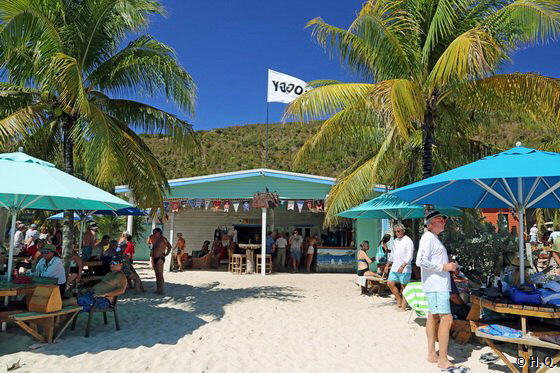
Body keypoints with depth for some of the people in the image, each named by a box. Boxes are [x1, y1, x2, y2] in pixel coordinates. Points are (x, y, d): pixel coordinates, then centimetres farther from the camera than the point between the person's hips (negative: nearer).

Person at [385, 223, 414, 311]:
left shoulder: (408, 241, -9)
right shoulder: (395, 241, 15)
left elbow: (409, 256, -17)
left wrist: (402, 266, -26)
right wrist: (387, 264, 19)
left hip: (404, 269, -8)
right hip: (394, 268, 8)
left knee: (404, 287, -1)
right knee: (390, 283, 4)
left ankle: (403, 306, 8)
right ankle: (399, 300, 20)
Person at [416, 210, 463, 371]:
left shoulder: (434, 238, 18)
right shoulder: (428, 238, -14)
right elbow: (420, 261, -24)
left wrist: (449, 266, 9)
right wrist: (444, 267, -19)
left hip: (439, 285, 11)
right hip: (436, 286, -11)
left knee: (433, 316, 13)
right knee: (446, 319, -12)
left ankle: (432, 354, 21)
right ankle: (443, 361, -7)